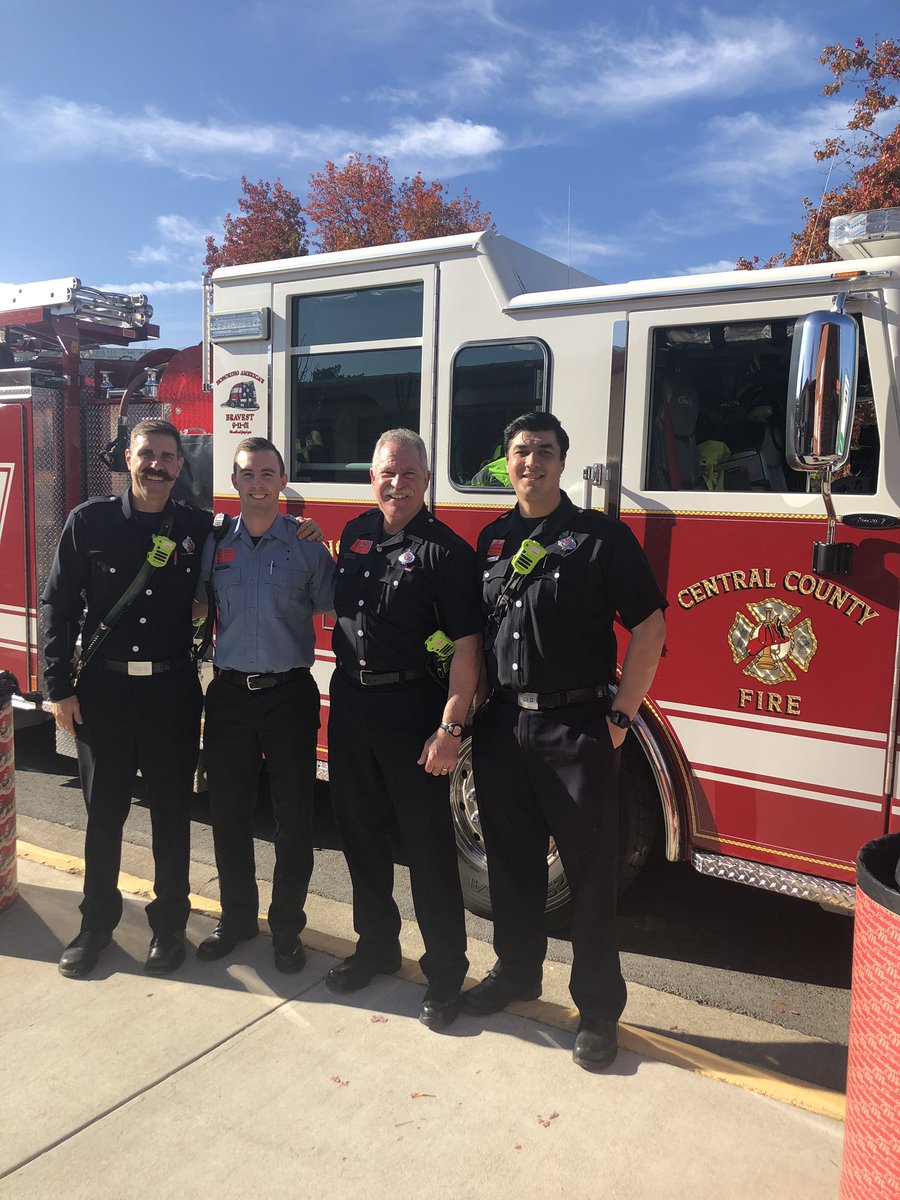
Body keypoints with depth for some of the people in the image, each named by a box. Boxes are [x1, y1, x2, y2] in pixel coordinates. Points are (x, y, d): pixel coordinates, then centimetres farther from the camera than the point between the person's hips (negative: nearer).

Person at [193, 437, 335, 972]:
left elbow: (335, 611, 1)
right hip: (229, 693, 3)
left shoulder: (307, 544, -2)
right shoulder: (215, 544, 6)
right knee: (229, 814, 13)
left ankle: (287, 926, 23)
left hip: (289, 693, -2)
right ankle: (237, 917, 32)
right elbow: (194, 605, 11)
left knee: (293, 817, 6)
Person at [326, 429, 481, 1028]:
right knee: (362, 833, 16)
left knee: (429, 844, 3)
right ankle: (377, 946, 35)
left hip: (412, 710, -6)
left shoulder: (447, 550, -11)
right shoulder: (355, 535, 8)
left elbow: (465, 645, -16)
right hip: (350, 703, 6)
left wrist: (450, 728, -21)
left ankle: (446, 971, 18)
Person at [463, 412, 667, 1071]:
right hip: (503, 726, 5)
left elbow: (650, 627, -7)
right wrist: (468, 709, 8)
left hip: (577, 727, -4)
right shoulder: (491, 539, 9)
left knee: (591, 868, 5)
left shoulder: (603, 536, -6)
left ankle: (599, 1008, 21)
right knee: (511, 860, 17)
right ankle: (517, 972, 37)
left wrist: (620, 717, -10)